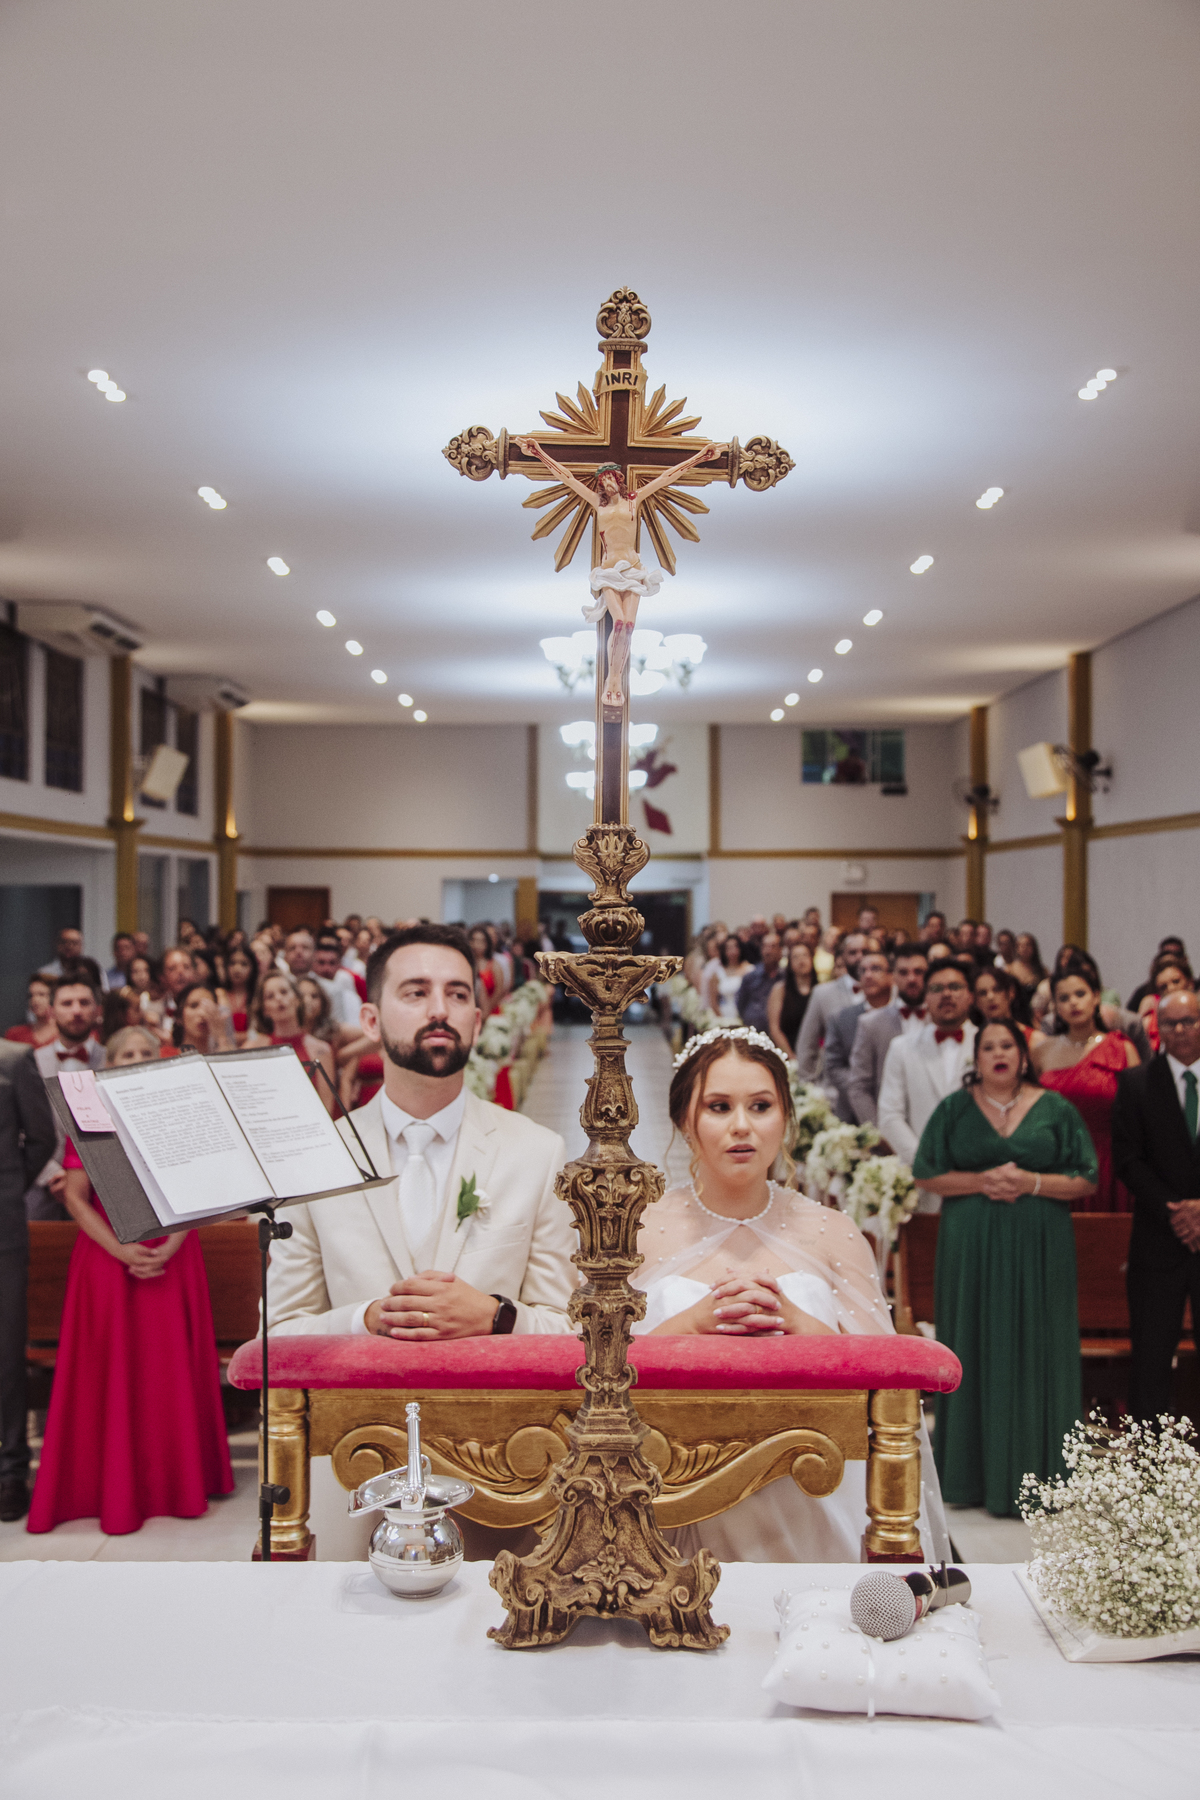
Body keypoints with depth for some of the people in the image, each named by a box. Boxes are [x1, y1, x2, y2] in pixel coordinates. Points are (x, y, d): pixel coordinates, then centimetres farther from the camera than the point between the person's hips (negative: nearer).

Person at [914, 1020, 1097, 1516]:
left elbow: (1086, 1180, 2)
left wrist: (1031, 1182, -13)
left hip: (1039, 1249, 0)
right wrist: (983, 1181, -11)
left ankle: (1032, 1475, 10)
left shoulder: (1055, 1109, 5)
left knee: (1034, 1354, 0)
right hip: (970, 1249, 0)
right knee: (975, 1354, 3)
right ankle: (972, 1473, 13)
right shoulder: (954, 1108, 6)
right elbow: (926, 1176, 3)